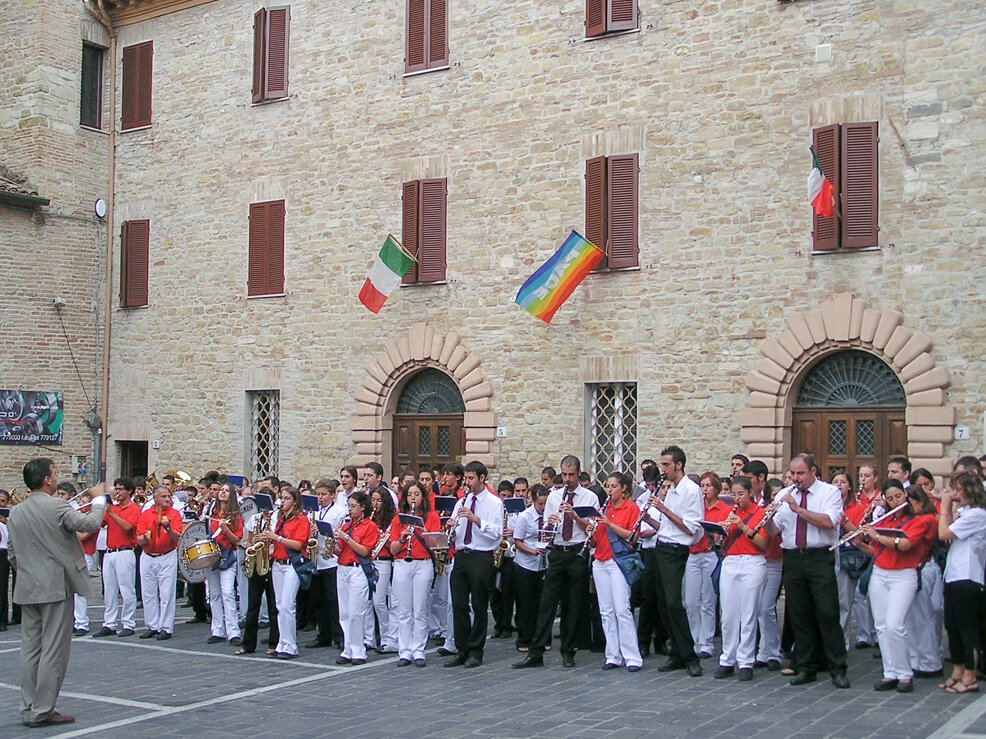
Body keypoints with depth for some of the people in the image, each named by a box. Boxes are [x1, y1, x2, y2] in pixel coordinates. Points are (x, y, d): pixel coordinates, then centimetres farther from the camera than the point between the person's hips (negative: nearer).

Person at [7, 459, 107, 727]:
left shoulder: (15, 513, 9)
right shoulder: (56, 507, -13)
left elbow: (11, 552, 13)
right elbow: (90, 524, -18)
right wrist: (99, 500, -3)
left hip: (26, 589, 7)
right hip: (55, 587, -7)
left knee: (31, 649, 10)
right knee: (53, 650, -2)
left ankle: (28, 709, 14)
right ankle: (43, 711, -1)